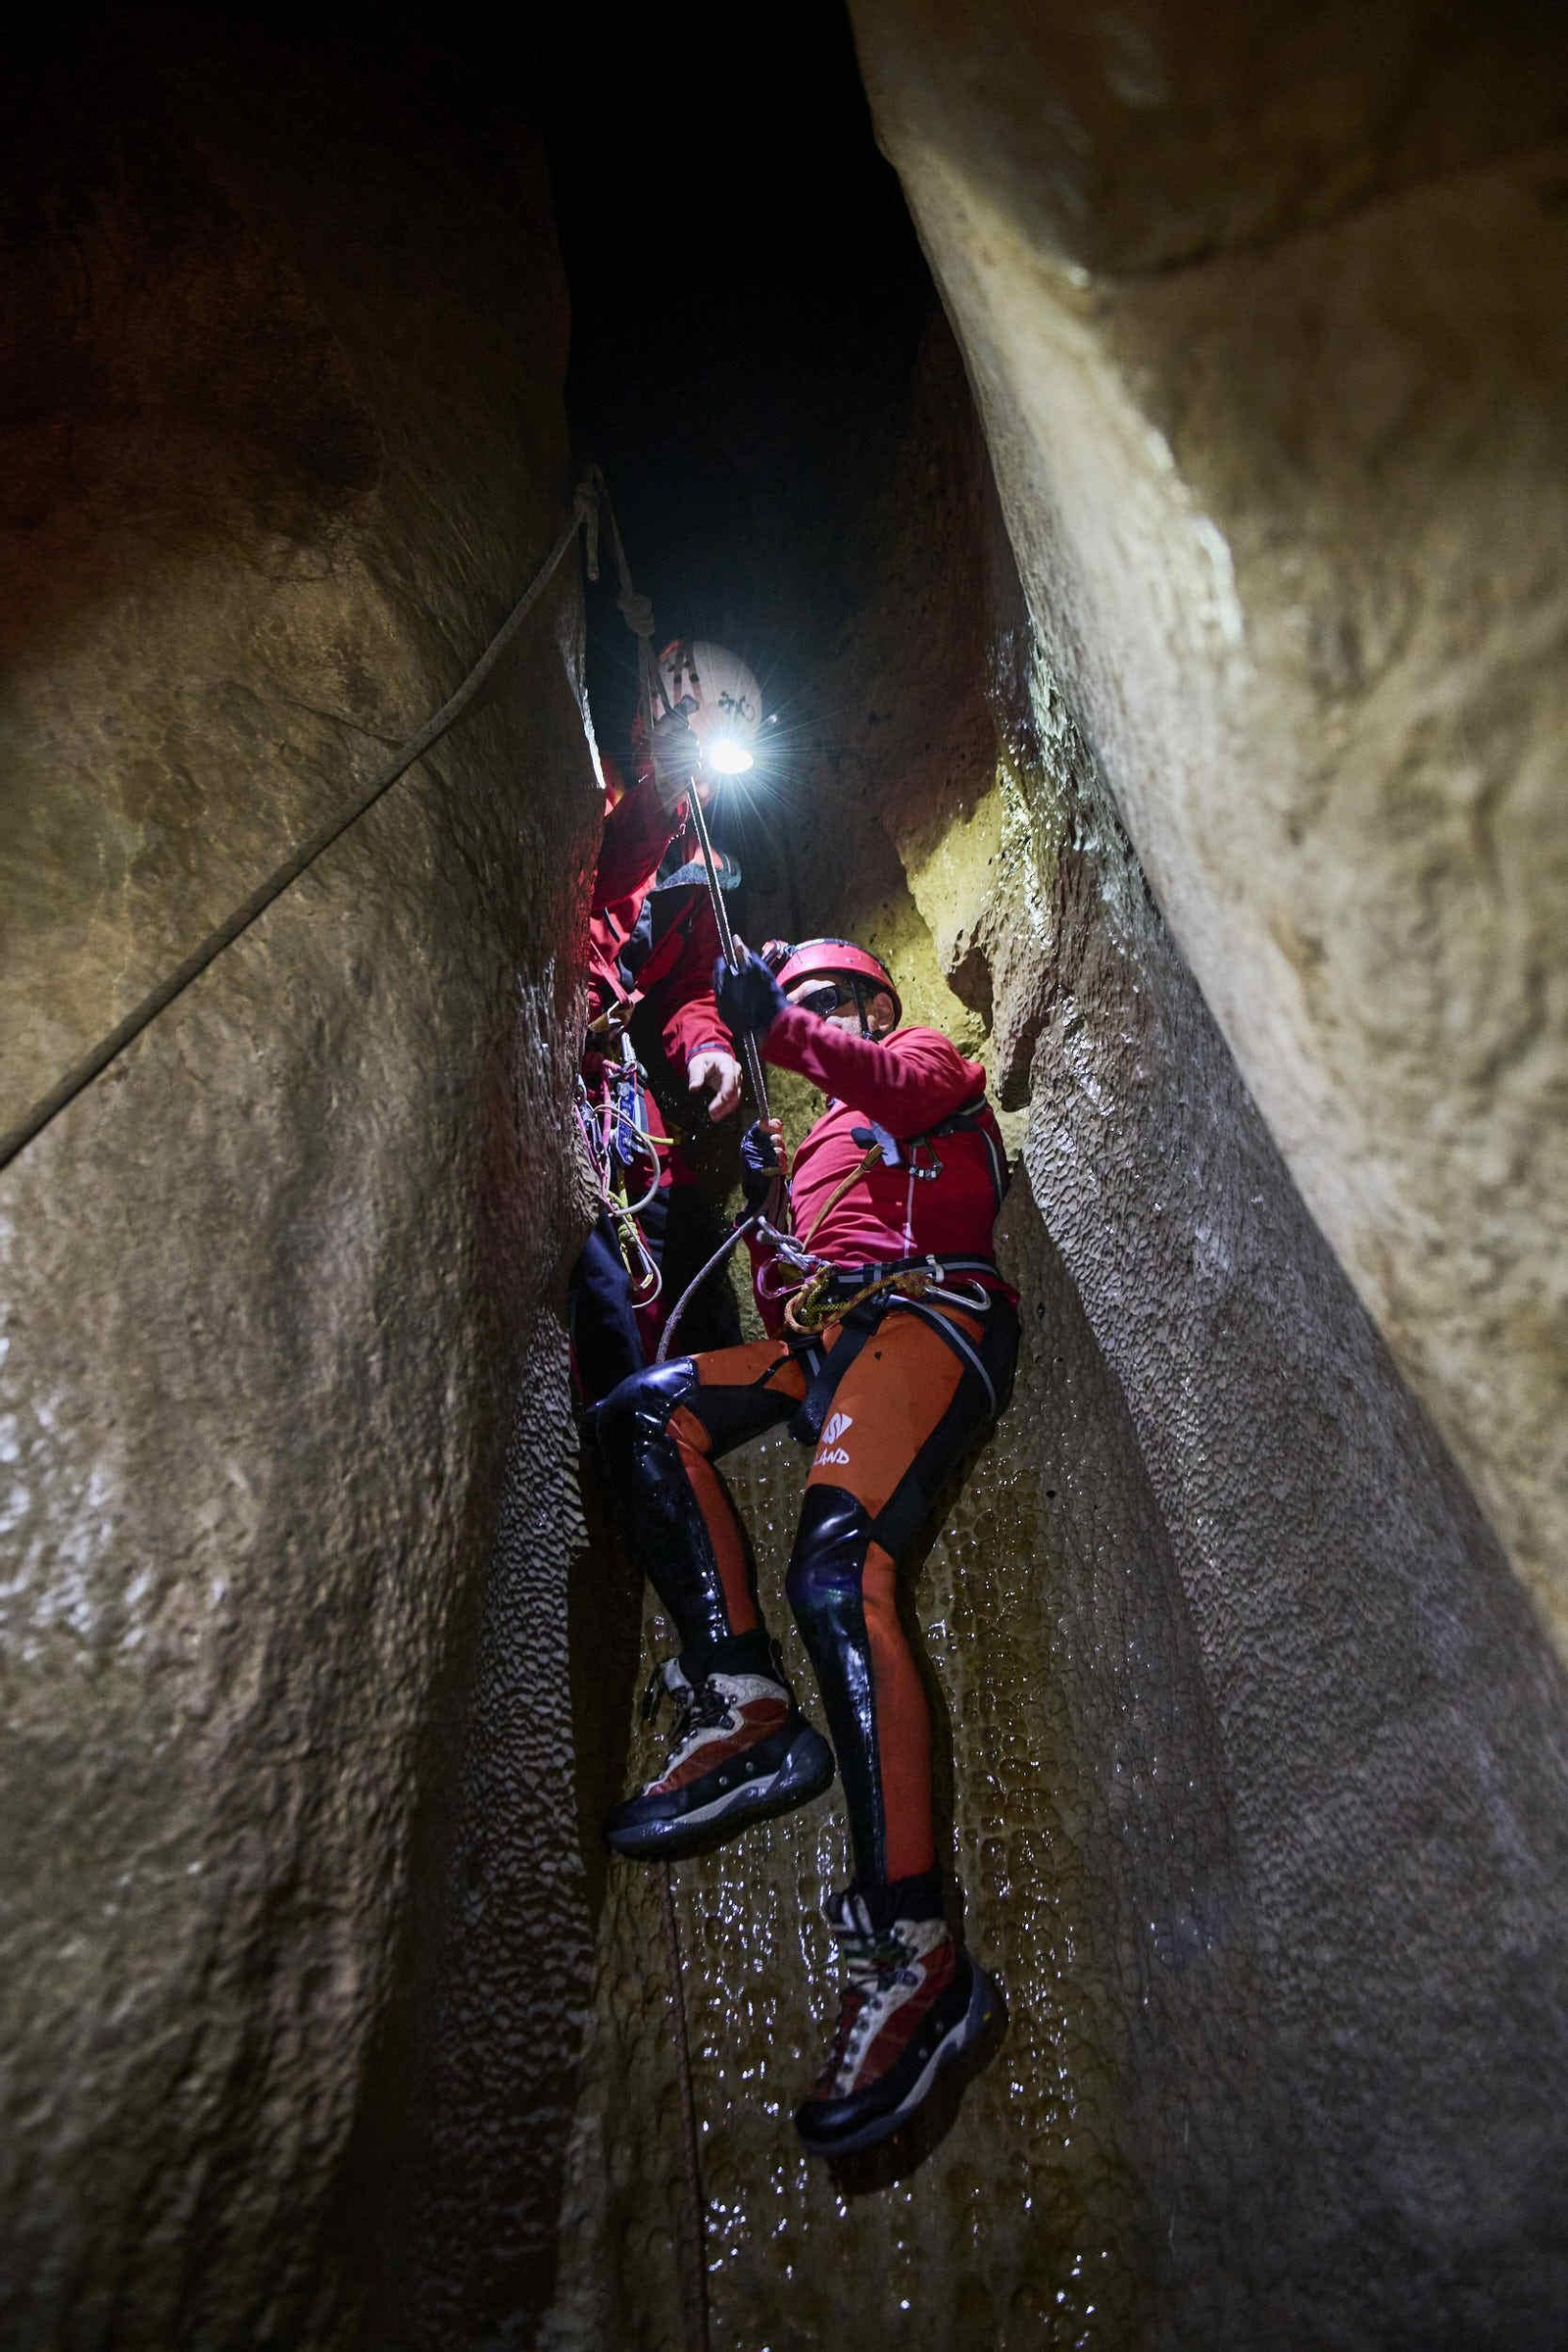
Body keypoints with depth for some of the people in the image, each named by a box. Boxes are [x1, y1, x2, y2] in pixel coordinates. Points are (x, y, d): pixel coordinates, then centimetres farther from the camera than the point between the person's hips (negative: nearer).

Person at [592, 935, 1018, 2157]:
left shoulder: (933, 1061, 19)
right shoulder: (824, 1144, 38)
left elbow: (895, 1080, -9)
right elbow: (781, 1300, 29)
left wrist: (784, 1027, -21)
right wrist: (761, 1197, 15)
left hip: (922, 1314, -7)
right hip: (822, 1337, 8)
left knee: (836, 1571, -29)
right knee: (646, 1410, -14)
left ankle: (915, 1953, -32)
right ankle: (749, 1713, -19)